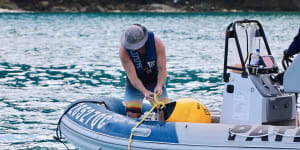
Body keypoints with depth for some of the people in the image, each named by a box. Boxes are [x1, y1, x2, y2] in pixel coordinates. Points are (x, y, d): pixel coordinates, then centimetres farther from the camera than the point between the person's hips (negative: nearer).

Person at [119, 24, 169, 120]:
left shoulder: (156, 42, -23)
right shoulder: (124, 50, -25)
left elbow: (162, 69, -23)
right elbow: (132, 76, -28)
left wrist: (159, 86, -42)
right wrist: (144, 91, -44)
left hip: (156, 83, 1)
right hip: (135, 85, 0)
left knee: (165, 113, -12)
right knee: (132, 115, -13)